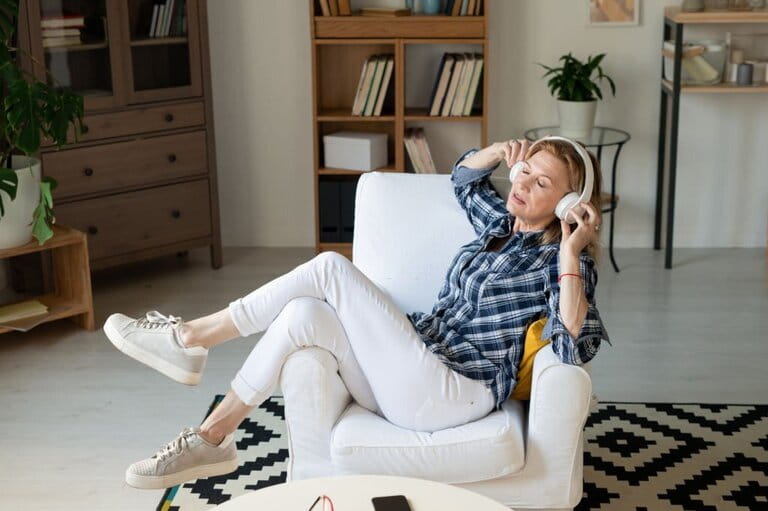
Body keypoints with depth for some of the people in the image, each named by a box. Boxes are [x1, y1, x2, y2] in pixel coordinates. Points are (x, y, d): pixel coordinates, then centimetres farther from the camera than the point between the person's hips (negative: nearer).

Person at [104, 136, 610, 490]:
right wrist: (499, 151, 13)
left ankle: (190, 338, -9)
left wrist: (572, 254, -24)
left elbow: (575, 348, -21)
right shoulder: (501, 224, 16)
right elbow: (464, 177, 34)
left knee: (331, 267, -19)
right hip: (408, 379, 8)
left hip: (451, 395, -7)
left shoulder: (557, 260, -5)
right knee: (304, 314, -19)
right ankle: (209, 441, -10)